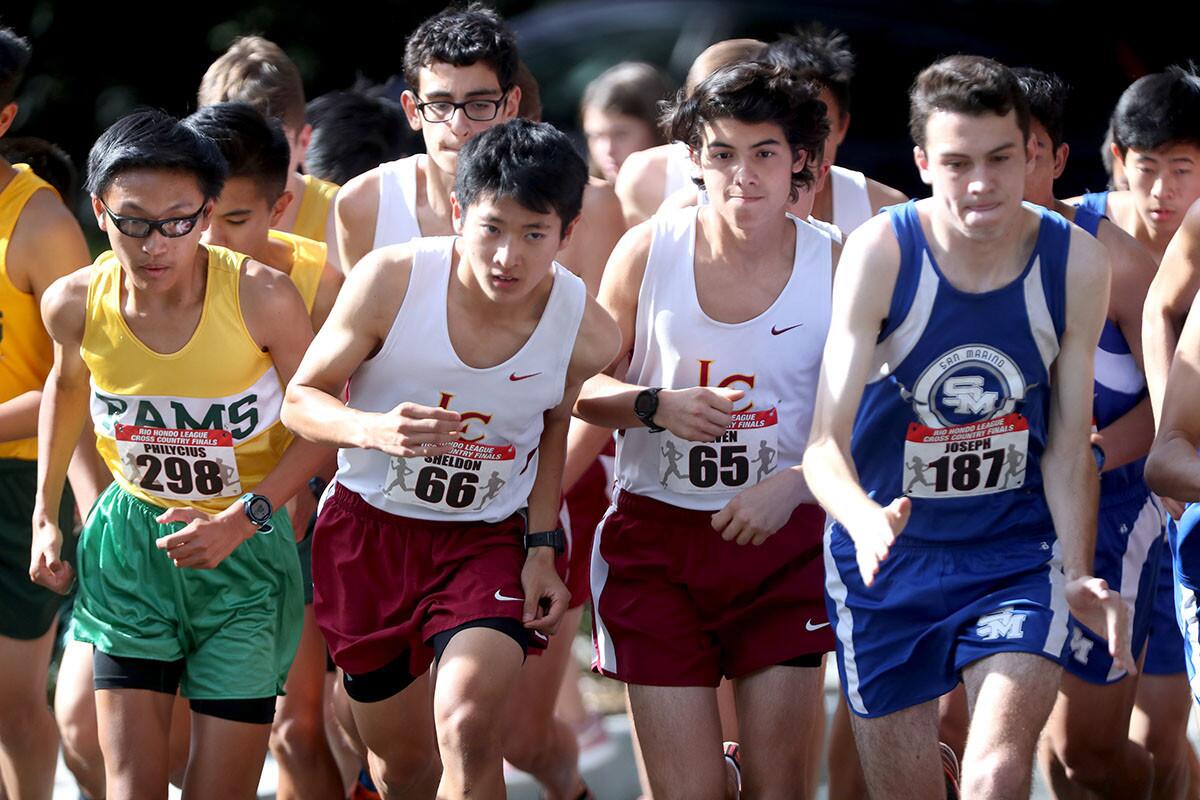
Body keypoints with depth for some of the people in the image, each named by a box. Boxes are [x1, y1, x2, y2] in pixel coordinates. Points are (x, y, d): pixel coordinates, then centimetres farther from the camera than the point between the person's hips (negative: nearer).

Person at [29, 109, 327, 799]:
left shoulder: (262, 297, -23)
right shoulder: (75, 304, -13)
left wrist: (245, 518, -21)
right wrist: (46, 514, 15)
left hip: (246, 544, -2)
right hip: (133, 542, 2)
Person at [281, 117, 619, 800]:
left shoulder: (587, 332, -16)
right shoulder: (391, 280, -21)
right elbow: (301, 399, -11)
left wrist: (542, 546, 0)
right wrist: (373, 429, -32)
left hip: (489, 538, -1)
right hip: (369, 527, 1)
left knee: (471, 724, -27)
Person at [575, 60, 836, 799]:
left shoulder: (836, 268, -5)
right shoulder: (648, 252, -3)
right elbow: (584, 387, 4)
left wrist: (792, 486, -20)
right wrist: (657, 405, -16)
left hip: (784, 538, 0)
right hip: (659, 535, 0)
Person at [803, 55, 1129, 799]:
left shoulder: (1076, 264, -11)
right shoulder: (881, 254, -17)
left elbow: (1067, 446, 0)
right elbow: (827, 438, -22)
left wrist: (1079, 576, -11)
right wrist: (863, 518, -43)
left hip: (1018, 551, 0)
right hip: (887, 552, 0)